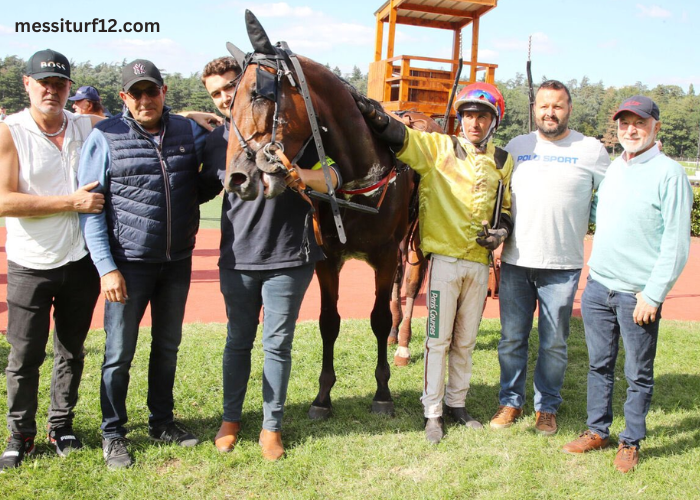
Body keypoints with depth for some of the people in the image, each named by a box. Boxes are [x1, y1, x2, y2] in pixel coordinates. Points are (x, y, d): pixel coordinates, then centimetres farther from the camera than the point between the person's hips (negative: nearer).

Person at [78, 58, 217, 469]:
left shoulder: (189, 132, 3)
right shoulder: (105, 137, -7)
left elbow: (203, 188, 19)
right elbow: (90, 206, -7)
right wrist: (106, 267, -13)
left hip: (178, 261, 4)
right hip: (129, 262, -4)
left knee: (168, 345, 17)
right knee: (120, 352, 6)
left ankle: (162, 421, 35)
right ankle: (113, 434, 25)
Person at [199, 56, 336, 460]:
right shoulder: (217, 142, 5)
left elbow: (333, 179, -13)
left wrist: (292, 174, -31)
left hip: (288, 258, -3)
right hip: (237, 260, 3)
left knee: (278, 343, 6)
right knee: (238, 341, 15)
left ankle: (272, 426, 22)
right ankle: (231, 418, 32)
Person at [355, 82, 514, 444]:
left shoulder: (503, 162, 10)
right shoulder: (438, 148, -1)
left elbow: (507, 207, 18)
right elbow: (400, 138, -15)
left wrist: (502, 231, -2)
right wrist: (375, 116, -34)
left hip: (479, 262, 4)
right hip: (445, 258, -4)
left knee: (466, 340, 15)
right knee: (438, 339, 1)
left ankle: (457, 403, 31)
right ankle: (432, 412, 15)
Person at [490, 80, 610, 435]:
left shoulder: (591, 150, 0)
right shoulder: (515, 147, 7)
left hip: (563, 266, -2)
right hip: (515, 262, 2)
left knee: (554, 343, 9)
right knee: (511, 339, 9)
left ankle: (547, 406, 25)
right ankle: (511, 401, 26)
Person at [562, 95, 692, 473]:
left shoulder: (670, 174, -9)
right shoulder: (612, 168, 11)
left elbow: (676, 243, -12)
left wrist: (653, 295, -15)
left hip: (638, 295, -5)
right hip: (598, 286, 6)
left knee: (638, 375, 9)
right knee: (599, 365, 15)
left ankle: (630, 442, 24)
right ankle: (597, 431, 29)